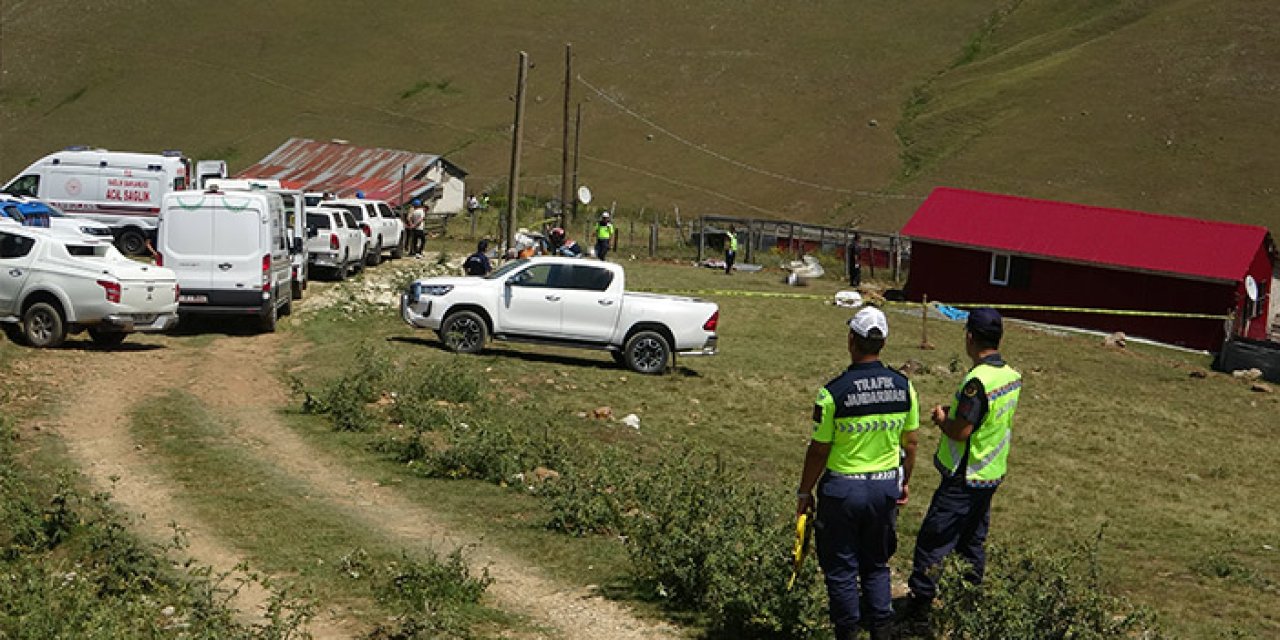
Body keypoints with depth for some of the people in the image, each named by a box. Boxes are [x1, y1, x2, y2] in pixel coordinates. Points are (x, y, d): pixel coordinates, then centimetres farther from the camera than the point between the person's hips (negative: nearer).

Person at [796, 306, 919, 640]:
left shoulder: (833, 393, -18)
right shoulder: (903, 387, -6)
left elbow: (818, 450, -11)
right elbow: (910, 443, 4)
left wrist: (805, 493, 1)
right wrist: (905, 482, 19)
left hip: (843, 490, -4)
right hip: (886, 486, 4)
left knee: (841, 571, 10)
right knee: (877, 566, 20)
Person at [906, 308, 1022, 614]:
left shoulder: (977, 381, -25)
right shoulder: (1012, 376, 3)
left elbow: (961, 431, -25)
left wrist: (942, 418, -6)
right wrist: (955, 414, 10)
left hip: (963, 481, -9)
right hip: (992, 475, 9)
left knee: (931, 542, 0)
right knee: (973, 541, 20)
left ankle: (920, 601, 4)